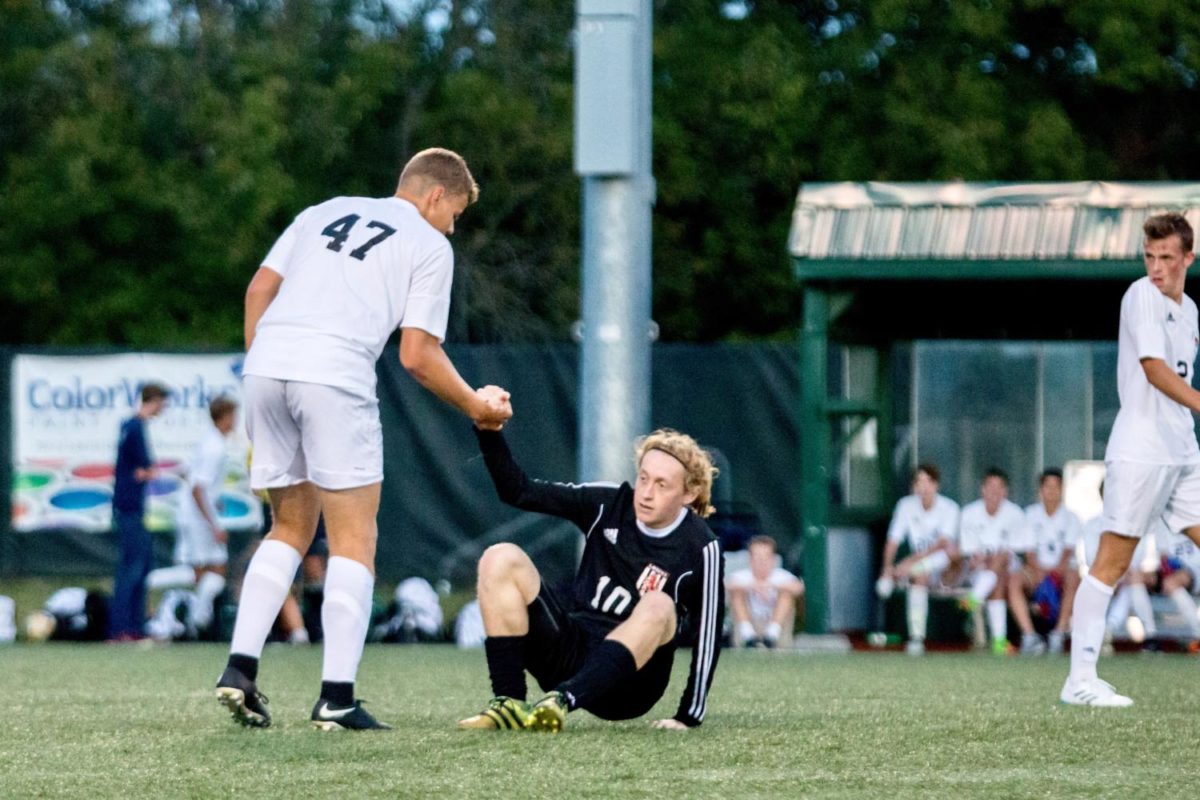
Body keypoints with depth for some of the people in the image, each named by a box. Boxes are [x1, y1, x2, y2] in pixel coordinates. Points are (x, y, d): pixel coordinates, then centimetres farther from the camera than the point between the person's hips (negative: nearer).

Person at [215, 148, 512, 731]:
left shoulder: (324, 213, 25)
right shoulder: (430, 246, 10)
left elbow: (258, 290, 16)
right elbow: (417, 356, 2)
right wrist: (476, 406, 16)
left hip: (267, 364, 6)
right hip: (335, 375, -5)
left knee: (291, 528, 19)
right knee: (354, 539, 3)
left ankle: (240, 667, 6)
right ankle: (336, 697, -5)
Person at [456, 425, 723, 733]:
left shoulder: (701, 549, -7)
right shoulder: (609, 505, 2)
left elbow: (707, 635, -6)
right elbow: (519, 491, 1)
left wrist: (688, 717, -10)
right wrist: (488, 431, -13)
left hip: (627, 684, -4)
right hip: (568, 652, 4)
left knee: (658, 606, -35)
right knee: (502, 559, -15)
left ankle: (561, 701, -51)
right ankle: (508, 705, -24)